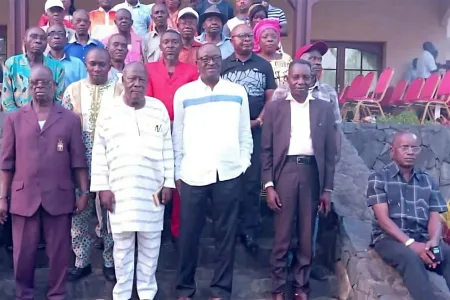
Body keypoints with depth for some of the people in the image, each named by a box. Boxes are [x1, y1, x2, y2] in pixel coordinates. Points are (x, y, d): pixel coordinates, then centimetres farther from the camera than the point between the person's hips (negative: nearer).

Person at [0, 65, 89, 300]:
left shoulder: (70, 119, 4)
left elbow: (78, 160, 3)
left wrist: (84, 191, 0)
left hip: (59, 197, 0)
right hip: (24, 197, 1)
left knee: (59, 252, 8)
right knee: (23, 253, 8)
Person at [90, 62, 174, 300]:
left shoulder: (159, 109, 4)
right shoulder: (108, 112, 2)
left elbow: (167, 148, 6)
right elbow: (99, 153, 3)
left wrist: (169, 182, 2)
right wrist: (102, 187, -2)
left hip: (153, 188, 1)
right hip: (120, 189, -1)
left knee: (150, 244, 8)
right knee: (122, 244, 6)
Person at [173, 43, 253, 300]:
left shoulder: (238, 92, 7)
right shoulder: (183, 93, 5)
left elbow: (245, 134, 10)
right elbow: (177, 137, 6)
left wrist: (243, 164, 2)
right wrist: (177, 173, 4)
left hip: (229, 174, 1)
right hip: (193, 174, 0)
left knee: (226, 233, 7)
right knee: (189, 234, 7)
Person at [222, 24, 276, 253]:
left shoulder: (264, 65, 9)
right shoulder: (223, 65, 6)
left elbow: (271, 98, 7)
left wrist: (259, 121, -7)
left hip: (256, 130, 1)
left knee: (252, 181, 2)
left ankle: (250, 230, 9)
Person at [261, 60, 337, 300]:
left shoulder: (324, 108, 7)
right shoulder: (274, 108, 4)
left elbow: (330, 151, 7)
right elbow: (266, 150, 2)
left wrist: (327, 189, 3)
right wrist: (268, 185, -5)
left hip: (312, 173, 1)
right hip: (285, 172, -1)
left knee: (307, 237, 9)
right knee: (281, 236, 4)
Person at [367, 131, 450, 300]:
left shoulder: (428, 182, 15)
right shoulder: (378, 178, 3)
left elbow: (435, 218, 7)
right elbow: (383, 218, -7)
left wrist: (434, 241, -17)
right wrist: (410, 243, -21)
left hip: (423, 239, 4)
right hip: (389, 238, -4)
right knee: (411, 258, -36)